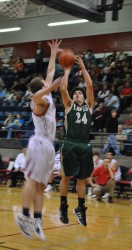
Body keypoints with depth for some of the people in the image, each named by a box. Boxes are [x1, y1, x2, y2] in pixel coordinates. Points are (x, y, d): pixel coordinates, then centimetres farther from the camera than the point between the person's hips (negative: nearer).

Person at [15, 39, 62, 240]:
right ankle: (25, 216, -13)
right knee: (32, 180, -12)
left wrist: (54, 54, 31)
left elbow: (50, 73, 27)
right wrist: (51, 87, -48)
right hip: (40, 144, -9)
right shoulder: (40, 100, -7)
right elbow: (36, 95, -33)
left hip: (48, 146, 9)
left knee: (40, 185, 5)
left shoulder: (47, 96, 17)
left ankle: (37, 220, 5)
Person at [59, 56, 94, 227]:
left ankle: (80, 208, 20)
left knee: (82, 178, 9)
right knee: (67, 176, 2)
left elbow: (90, 86, 6)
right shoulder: (69, 105, 10)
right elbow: (63, 88, -2)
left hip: (85, 146, 2)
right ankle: (63, 207, 13)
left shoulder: (88, 105, 15)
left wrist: (83, 68, 6)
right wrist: (67, 71, 6)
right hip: (70, 145, -2)